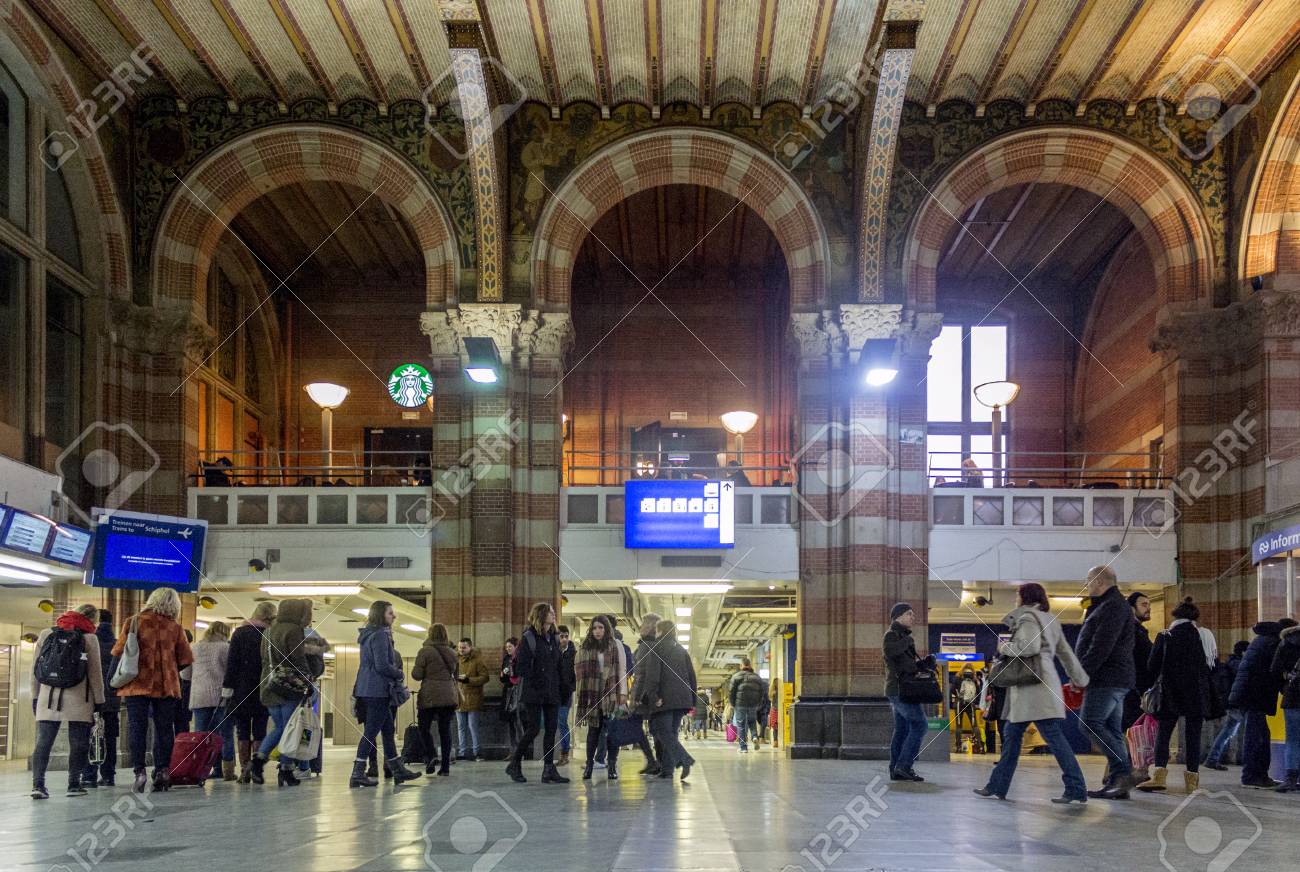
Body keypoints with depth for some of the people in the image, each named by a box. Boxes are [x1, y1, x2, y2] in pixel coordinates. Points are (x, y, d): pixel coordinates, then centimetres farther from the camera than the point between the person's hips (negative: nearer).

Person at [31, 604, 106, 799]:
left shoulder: (46, 634, 8)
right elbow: (95, 672, -1)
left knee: (43, 742, 1)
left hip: (47, 698, 3)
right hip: (78, 700, -3)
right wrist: (99, 701, 6)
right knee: (78, 743, 6)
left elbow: (35, 668, 9)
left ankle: (38, 783, -10)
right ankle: (74, 784, 6)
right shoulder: (89, 638, -2)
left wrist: (35, 696, 16)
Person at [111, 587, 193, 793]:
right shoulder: (175, 628, 2)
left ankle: (139, 771, -9)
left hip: (137, 684, -1)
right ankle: (162, 770, 2)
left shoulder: (134, 622, -1)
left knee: (136, 728, 0)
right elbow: (185, 660, 2)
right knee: (164, 728, 8)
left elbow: (118, 651, -4)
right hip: (166, 686, 1)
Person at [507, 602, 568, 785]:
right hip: (534, 694, -7)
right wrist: (535, 683, -15)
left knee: (551, 730, 3)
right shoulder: (528, 638, -6)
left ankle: (549, 770, 5)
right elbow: (521, 666, -11)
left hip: (552, 694, 7)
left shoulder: (554, 639, 15)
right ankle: (514, 764, 8)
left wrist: (559, 686, 7)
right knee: (533, 729, -7)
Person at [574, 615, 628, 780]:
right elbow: (580, 672, 7)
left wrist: (623, 693, -5)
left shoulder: (616, 645, 4)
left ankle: (612, 766, 2)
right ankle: (589, 764, 7)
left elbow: (622, 670, 2)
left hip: (612, 694, -1)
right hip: (593, 696, 1)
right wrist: (583, 694, -1)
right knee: (593, 730, 2)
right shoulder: (586, 647, 8)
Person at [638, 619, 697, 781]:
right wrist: (692, 699, 19)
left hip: (664, 699, -6)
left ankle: (685, 760, -24)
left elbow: (652, 674, -12)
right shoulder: (682, 650, 17)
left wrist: (653, 696, -14)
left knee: (664, 733, -5)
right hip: (682, 699, 6)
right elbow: (691, 675, 17)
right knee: (672, 733, 10)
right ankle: (667, 769, 6)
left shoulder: (657, 648, -1)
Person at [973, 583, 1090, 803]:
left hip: (1035, 685, -10)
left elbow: (1030, 646, -21)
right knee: (1012, 733, 13)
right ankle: (997, 786, 16)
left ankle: (1076, 789, -13)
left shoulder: (1027, 617, -6)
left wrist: (1005, 648, -6)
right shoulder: (1049, 620, 22)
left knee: (1053, 736, -11)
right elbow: (1065, 652, 24)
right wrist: (1080, 679, 27)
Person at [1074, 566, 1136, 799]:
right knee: (1111, 729, 7)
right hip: (1111, 678, 11)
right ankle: (1117, 781, 6)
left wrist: (1082, 673, -18)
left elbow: (1101, 647, -20)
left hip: (1108, 678, -11)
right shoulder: (1109, 606, 24)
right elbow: (1096, 643, 22)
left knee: (1091, 721, -16)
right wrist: (1082, 674, 14)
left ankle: (1123, 772, -20)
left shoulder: (1113, 607, -11)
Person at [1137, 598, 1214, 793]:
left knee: (1163, 733, 3)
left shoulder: (1163, 636, 2)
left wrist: (1151, 688, 15)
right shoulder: (1201, 635, 1)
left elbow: (1152, 666, 2)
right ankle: (1192, 778, 1)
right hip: (1196, 692, 0)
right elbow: (1210, 664, 3)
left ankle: (1159, 774, -13)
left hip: (1170, 691, 0)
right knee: (1193, 734, 4)